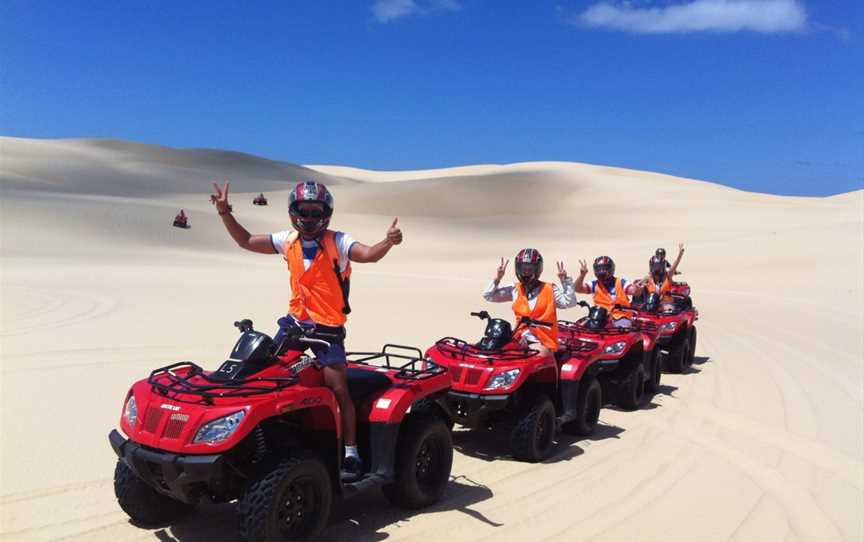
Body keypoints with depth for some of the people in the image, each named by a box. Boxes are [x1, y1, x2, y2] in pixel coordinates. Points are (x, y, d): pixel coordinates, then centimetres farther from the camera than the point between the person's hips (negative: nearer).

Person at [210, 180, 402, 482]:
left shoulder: (337, 242, -11)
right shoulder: (288, 241, 4)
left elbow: (368, 254, -28)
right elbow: (245, 241, 12)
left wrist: (389, 241, -48)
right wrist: (224, 211, 5)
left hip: (328, 327, -5)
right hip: (295, 320, 6)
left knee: (338, 388, -11)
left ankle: (351, 454, -4)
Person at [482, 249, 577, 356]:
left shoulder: (549, 290, 2)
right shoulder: (515, 290, 12)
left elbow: (570, 302, -9)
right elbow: (488, 295, 13)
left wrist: (565, 281, -16)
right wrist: (496, 279, 1)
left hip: (543, 341, -4)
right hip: (521, 339, 4)